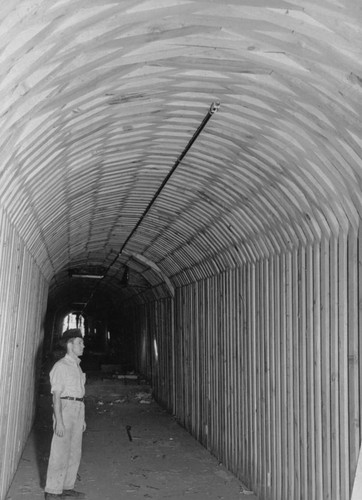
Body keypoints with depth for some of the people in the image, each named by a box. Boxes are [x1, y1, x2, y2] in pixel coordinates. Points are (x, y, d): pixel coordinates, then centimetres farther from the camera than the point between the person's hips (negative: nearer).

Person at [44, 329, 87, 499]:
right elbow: (56, 395, -16)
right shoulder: (61, 366, -11)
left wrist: (82, 419, 18)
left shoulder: (76, 366, 15)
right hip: (64, 409, -8)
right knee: (60, 452, -5)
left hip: (77, 410, 8)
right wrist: (59, 421, -21)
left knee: (74, 452, 11)